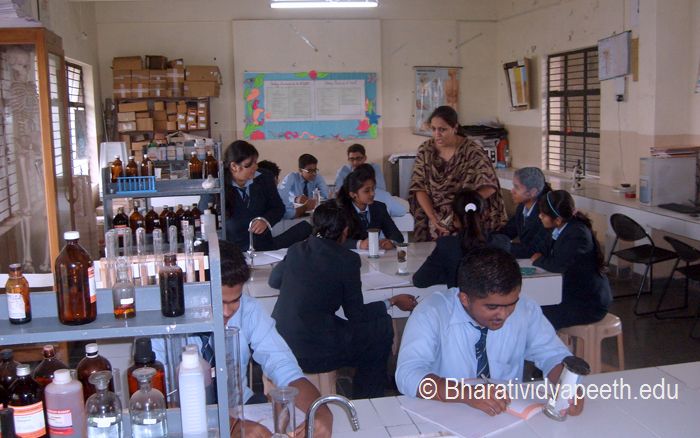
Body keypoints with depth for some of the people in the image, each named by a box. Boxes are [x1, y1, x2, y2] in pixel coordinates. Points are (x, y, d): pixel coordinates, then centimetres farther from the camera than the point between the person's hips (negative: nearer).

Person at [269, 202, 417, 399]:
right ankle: (367, 400, 25)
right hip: (312, 353, -7)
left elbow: (273, 280, 22)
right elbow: (356, 314, -4)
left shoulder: (296, 249, 5)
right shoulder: (347, 259, -11)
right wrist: (393, 302, 10)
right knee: (382, 327, 12)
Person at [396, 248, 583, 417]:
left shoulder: (525, 309, -6)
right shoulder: (431, 313, -17)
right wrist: (467, 394, -36)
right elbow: (408, 375, -24)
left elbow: (553, 355, 2)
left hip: (511, 415, 3)